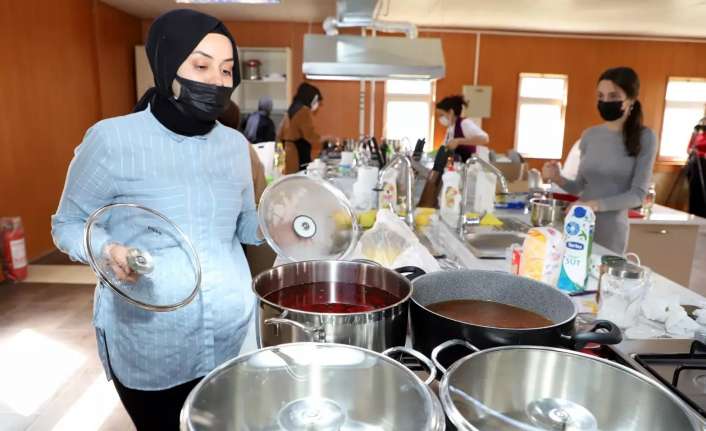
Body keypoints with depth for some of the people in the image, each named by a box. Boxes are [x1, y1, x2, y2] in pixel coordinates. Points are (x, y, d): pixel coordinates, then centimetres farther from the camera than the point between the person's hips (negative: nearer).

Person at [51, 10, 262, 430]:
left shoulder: (235, 144, 1)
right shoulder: (113, 139, -14)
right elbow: (68, 224, -5)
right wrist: (107, 249, -24)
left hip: (233, 334, 4)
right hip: (148, 347, -3)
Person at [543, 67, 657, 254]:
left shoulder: (644, 138, -6)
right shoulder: (589, 135, 4)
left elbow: (638, 194, -10)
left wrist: (596, 205, -24)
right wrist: (558, 179, -9)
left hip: (611, 231, -3)